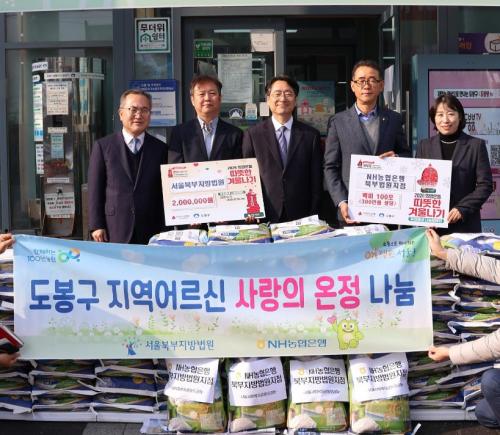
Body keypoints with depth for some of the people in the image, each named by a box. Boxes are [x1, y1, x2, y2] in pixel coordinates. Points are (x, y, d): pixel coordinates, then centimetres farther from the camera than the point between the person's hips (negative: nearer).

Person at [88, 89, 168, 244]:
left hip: (152, 233, 1)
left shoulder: (160, 149, 9)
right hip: (114, 233, -1)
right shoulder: (103, 146, 5)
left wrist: (165, 231, 4)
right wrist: (96, 226, -3)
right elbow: (95, 190, 4)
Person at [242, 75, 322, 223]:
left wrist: (313, 217, -1)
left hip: (301, 217, 1)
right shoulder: (252, 135, 4)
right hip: (264, 217, 0)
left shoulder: (311, 135, 6)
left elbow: (316, 182, 5)